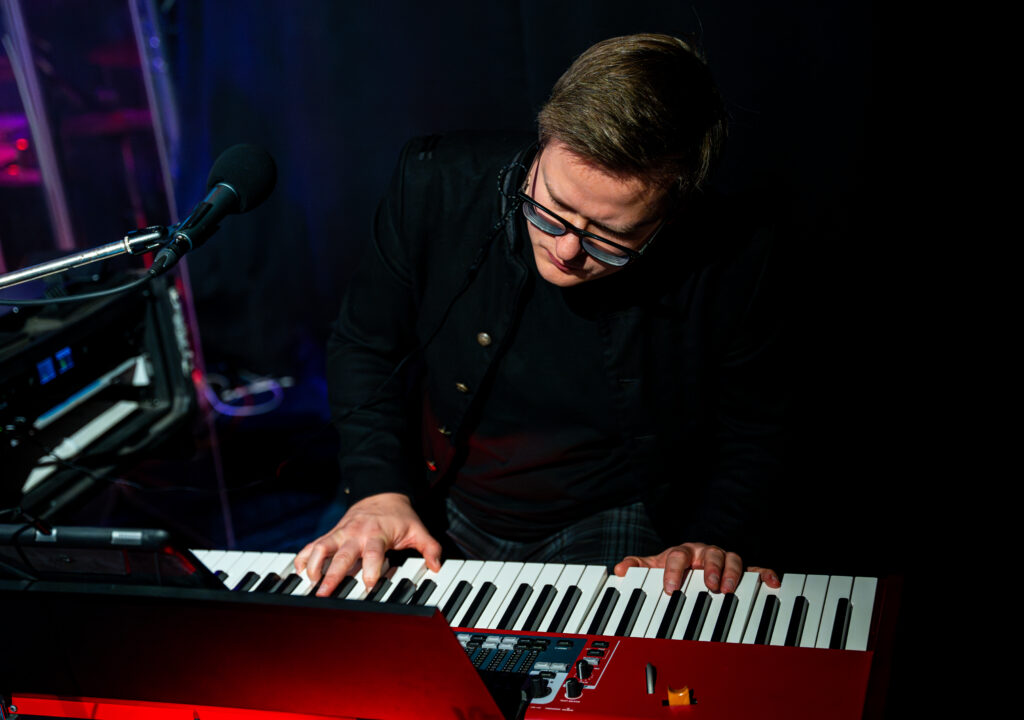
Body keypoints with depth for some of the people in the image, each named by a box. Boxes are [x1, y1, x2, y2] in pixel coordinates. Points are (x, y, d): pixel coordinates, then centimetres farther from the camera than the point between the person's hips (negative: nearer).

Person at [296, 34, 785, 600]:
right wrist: (379, 490, -12)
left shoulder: (730, 265, -20)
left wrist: (709, 539, -15)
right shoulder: (438, 185, -17)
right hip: (433, 505, 2)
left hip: (606, 529, -1)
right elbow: (364, 346, -1)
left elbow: (749, 432, 0)